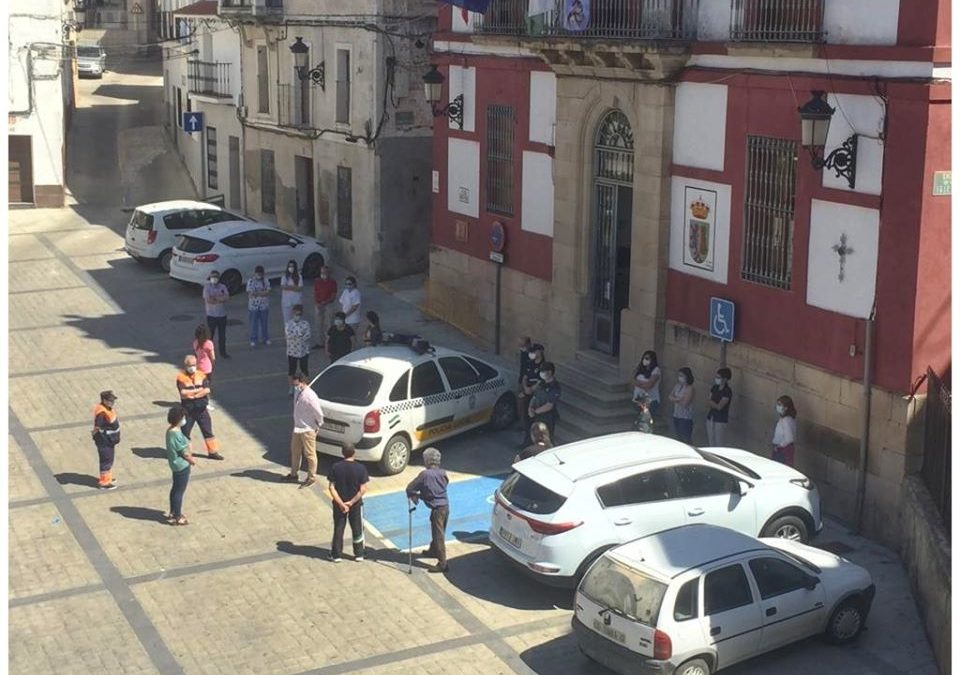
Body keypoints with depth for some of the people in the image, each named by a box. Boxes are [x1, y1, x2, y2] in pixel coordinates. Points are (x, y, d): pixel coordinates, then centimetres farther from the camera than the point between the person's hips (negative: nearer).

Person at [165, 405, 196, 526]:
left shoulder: (171, 430, 1)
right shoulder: (176, 434, -28)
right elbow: (184, 453, -20)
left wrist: (189, 457, 7)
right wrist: (192, 460, -3)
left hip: (176, 464, 10)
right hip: (182, 466, -10)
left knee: (175, 488, 22)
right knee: (179, 491, 3)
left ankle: (173, 513, 35)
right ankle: (177, 518, 14)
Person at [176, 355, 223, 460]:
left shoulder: (201, 375, 1)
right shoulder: (181, 377, -9)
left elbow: (207, 390, -11)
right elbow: (183, 393, -20)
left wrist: (192, 395, -18)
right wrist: (198, 390, -15)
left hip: (201, 409, 3)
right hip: (188, 410, -3)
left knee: (208, 430, 9)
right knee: (185, 432, 6)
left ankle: (213, 451, 19)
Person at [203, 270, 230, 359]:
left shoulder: (223, 287, 4)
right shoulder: (207, 287, -6)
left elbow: (227, 297, -11)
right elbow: (208, 299, -19)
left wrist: (214, 297, -19)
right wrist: (220, 299, -13)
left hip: (222, 315, 3)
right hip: (211, 315, -3)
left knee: (222, 335, 11)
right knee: (210, 335, 3)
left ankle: (223, 352, 22)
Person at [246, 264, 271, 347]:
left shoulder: (266, 280, 0)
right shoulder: (250, 281, -6)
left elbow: (268, 292, -9)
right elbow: (249, 293, -11)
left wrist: (256, 293, -16)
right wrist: (262, 292, -14)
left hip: (264, 306, 2)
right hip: (254, 306, -2)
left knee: (265, 323, 11)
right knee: (254, 323, 3)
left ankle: (265, 338, 25)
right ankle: (253, 340, 12)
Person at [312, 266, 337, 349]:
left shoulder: (332, 282, -3)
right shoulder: (317, 281, 5)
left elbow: (334, 296, -5)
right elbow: (315, 294, 5)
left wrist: (324, 302, -16)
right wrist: (316, 303, -11)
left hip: (328, 305, -3)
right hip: (318, 305, 3)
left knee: (327, 323, -1)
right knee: (317, 323, 4)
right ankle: (318, 343, 11)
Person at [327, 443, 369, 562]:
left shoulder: (335, 467, -11)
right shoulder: (360, 468, -13)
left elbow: (331, 487, -13)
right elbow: (363, 489, -16)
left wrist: (341, 503, -13)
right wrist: (352, 502, -13)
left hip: (339, 504, 1)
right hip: (356, 504, -1)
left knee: (338, 529, 14)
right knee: (357, 529, 15)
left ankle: (336, 555, 20)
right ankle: (359, 554, 23)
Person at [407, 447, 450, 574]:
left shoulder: (425, 474, -16)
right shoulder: (442, 473, 3)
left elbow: (410, 488, -11)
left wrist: (413, 495, 12)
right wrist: (420, 495, 13)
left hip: (437, 509, -7)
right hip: (445, 506, 7)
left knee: (439, 535, -4)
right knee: (438, 532, 27)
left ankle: (442, 563, -4)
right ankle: (433, 550, 47)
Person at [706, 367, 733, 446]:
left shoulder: (727, 391, -16)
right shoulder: (714, 388, 6)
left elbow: (719, 407, -18)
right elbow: (710, 402, 9)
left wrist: (712, 403, -2)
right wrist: (714, 404, -11)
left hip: (721, 420, -7)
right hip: (711, 417, 7)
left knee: (718, 444, -4)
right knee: (710, 442, 12)